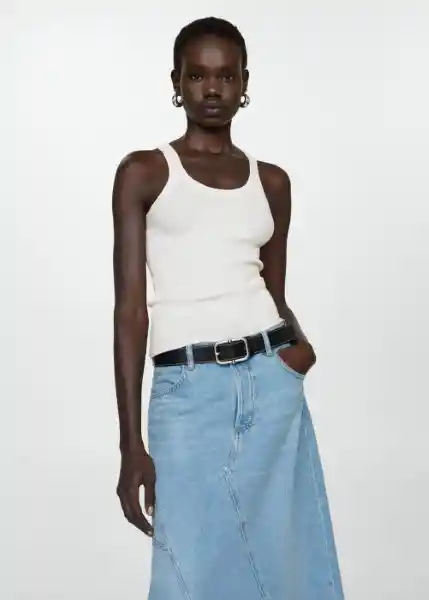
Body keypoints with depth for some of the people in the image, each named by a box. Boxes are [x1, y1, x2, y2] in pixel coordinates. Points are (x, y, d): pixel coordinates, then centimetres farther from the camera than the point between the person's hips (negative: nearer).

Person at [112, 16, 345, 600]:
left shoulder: (271, 181, 13)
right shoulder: (143, 173, 3)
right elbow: (131, 308, -2)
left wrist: (298, 342, -6)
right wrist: (131, 444, -7)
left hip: (271, 383, 3)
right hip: (187, 393, -3)